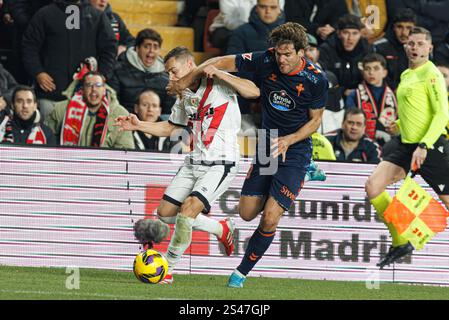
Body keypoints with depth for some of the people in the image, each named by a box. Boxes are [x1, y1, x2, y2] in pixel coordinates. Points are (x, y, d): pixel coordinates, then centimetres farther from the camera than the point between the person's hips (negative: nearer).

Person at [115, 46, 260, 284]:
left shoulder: (218, 83, -9)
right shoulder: (185, 95, 13)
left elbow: (253, 92, -23)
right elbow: (170, 127, 24)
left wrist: (219, 74, -27)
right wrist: (138, 126, 10)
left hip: (220, 164, -9)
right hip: (194, 162, 9)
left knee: (188, 209, -21)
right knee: (165, 213, 6)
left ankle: (167, 269, -9)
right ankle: (221, 230, 24)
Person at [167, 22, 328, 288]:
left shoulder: (316, 79, -17)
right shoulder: (266, 61, -12)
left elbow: (315, 120, -4)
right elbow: (225, 63, -1)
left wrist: (289, 140, -18)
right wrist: (187, 79, 2)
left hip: (295, 151, -4)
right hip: (267, 146, 4)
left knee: (269, 219, -14)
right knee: (247, 213, 6)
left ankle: (242, 273, 4)